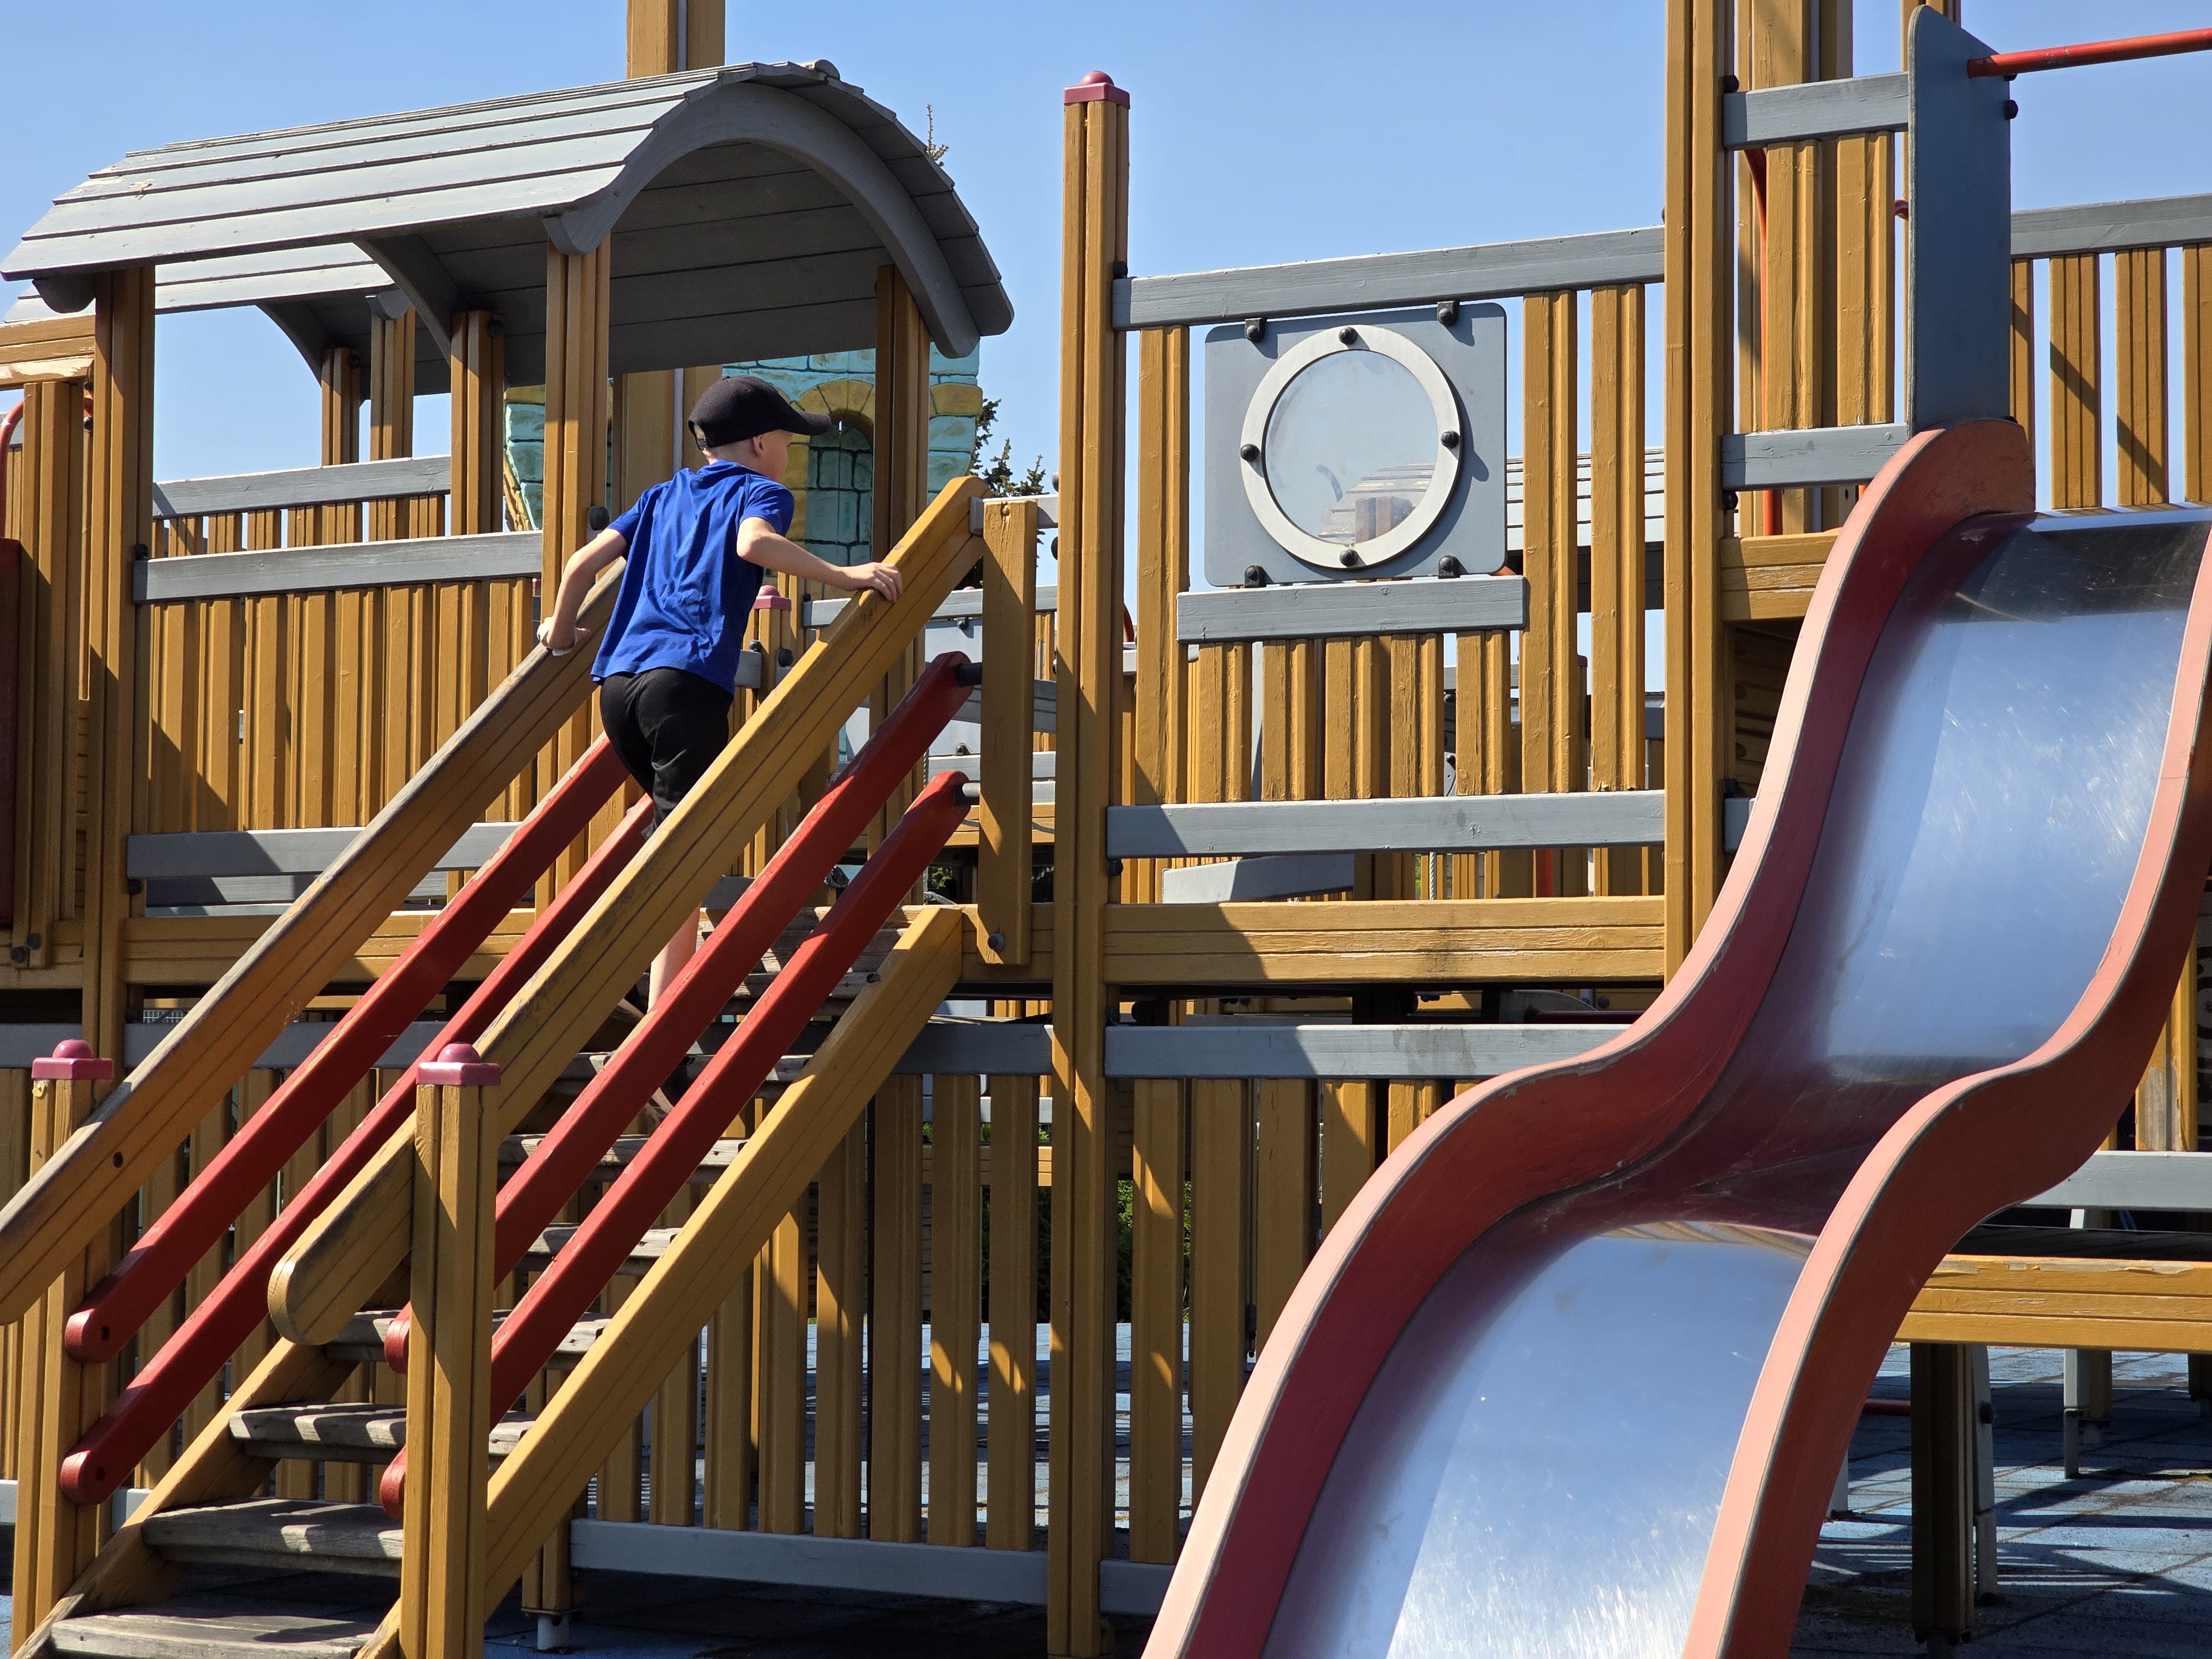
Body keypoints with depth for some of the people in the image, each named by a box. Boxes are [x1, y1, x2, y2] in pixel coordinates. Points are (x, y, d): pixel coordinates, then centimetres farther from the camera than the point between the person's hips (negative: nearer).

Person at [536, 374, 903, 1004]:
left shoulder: (664, 496, 27)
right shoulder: (760, 492, 10)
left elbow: (584, 561, 22)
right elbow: (754, 542, -15)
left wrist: (560, 633, 37)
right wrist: (843, 576, -12)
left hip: (616, 681, 7)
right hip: (687, 681, -7)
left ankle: (680, 981, 23)